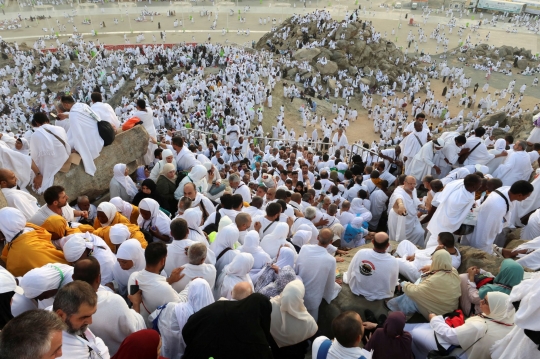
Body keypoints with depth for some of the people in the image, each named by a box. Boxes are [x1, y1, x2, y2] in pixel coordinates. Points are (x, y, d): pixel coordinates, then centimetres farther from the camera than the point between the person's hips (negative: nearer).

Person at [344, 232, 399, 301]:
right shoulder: (393, 262, -29)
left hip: (357, 290, 1)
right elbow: (392, 286, -11)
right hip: (380, 297, -1)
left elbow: (349, 273, -8)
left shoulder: (360, 253, -25)